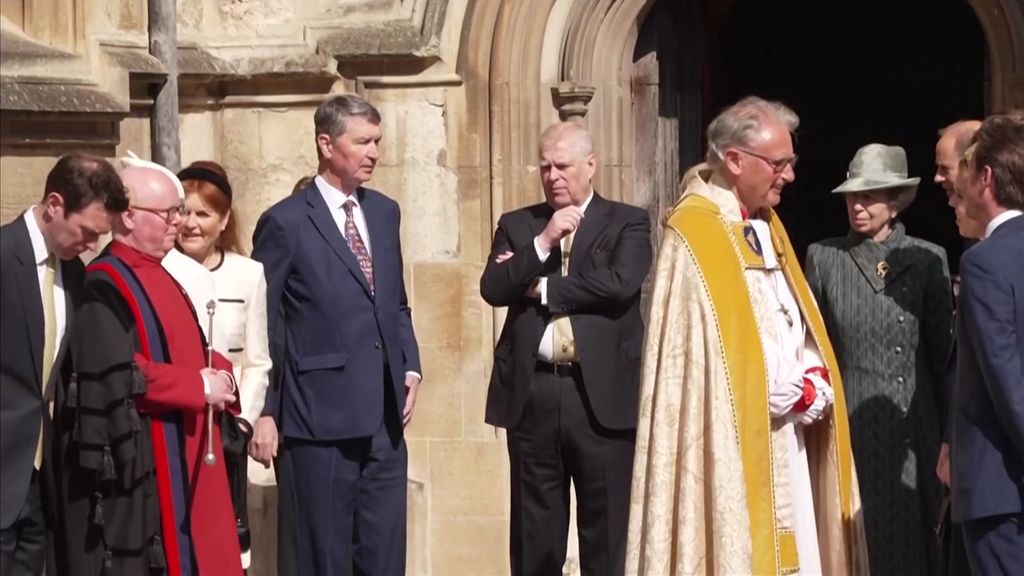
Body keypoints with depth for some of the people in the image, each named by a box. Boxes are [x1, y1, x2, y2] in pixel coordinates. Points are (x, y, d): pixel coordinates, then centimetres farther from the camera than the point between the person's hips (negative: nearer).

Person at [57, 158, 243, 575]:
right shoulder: (105, 285, -14)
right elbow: (119, 376, -23)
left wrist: (218, 375, 0)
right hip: (136, 463, -9)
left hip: (181, 458, 9)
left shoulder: (159, 277, 15)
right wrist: (200, 386, -15)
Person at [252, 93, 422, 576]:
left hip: (384, 416, 6)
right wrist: (264, 413, -7)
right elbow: (261, 326, -6)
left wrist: (410, 368, 7)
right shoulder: (286, 222, -8)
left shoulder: (384, 212, 12)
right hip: (323, 415, -6)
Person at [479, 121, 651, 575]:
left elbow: (620, 284, -12)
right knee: (535, 535, 8)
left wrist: (541, 287, -4)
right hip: (532, 393, 3)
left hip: (602, 394, -2)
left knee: (607, 533, 1)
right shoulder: (516, 225, 13)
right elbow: (492, 289, 0)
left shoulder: (628, 223, 5)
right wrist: (543, 242, -11)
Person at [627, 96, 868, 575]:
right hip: (733, 445, -8)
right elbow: (694, 354, -17)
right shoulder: (693, 236, -13)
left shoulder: (765, 225, 14)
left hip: (786, 439, 8)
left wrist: (814, 381, -1)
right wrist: (781, 392, -14)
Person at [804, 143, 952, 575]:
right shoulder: (823, 258, 2)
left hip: (913, 431, 0)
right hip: (849, 426, 0)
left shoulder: (928, 260, 2)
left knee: (913, 538, 5)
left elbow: (943, 351, 4)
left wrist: (944, 429, 3)